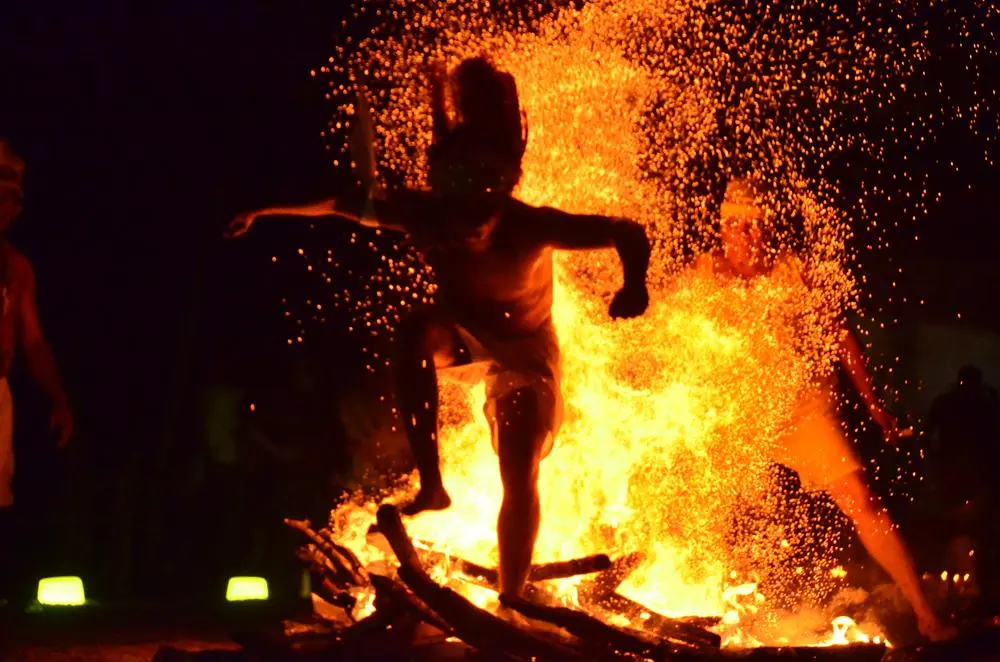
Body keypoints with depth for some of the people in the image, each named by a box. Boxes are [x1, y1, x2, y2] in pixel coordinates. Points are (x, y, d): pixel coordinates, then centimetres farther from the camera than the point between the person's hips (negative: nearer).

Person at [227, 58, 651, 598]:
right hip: (462, 334, 2)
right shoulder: (425, 215, -31)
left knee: (519, 482, -11)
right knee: (416, 332, -35)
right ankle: (430, 484, -30)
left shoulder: (533, 228, -37)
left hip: (526, 352, -2)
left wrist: (634, 283, -52)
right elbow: (349, 205, -15)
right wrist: (264, 212, -7)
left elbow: (627, 232, -31)